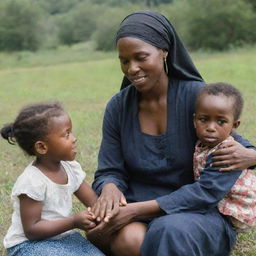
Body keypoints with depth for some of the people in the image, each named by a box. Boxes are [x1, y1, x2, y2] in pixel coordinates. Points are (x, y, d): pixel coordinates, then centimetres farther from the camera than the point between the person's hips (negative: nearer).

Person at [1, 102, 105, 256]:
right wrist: (74, 222, -29)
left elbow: (94, 202, 4)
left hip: (62, 237, 7)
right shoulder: (32, 182, -24)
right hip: (29, 244, -7)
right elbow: (31, 230, -22)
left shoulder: (71, 168, -2)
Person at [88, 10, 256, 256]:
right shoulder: (118, 106, 0)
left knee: (169, 233, -37)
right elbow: (109, 172, 2)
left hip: (198, 211, -2)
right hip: (136, 211, 3)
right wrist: (109, 187, -20)